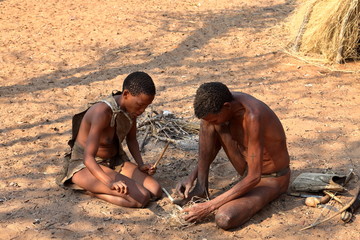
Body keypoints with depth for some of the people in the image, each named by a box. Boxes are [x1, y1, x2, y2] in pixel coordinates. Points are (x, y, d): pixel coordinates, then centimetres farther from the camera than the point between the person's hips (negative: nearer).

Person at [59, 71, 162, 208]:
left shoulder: (132, 107, -5)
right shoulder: (103, 112, -30)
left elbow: (131, 139, 14)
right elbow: (88, 158, -37)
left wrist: (141, 165, -2)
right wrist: (110, 182, -52)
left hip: (115, 161, 9)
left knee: (156, 191, -12)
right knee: (141, 198, -26)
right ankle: (92, 190, -6)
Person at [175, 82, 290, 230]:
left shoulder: (253, 117, -36)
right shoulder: (225, 102, -12)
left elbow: (254, 178, -33)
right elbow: (216, 144, 7)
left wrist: (209, 206, -31)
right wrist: (192, 177, -5)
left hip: (272, 179, -7)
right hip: (248, 169, 7)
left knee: (224, 219, -33)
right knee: (206, 120, -12)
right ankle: (201, 187, -6)